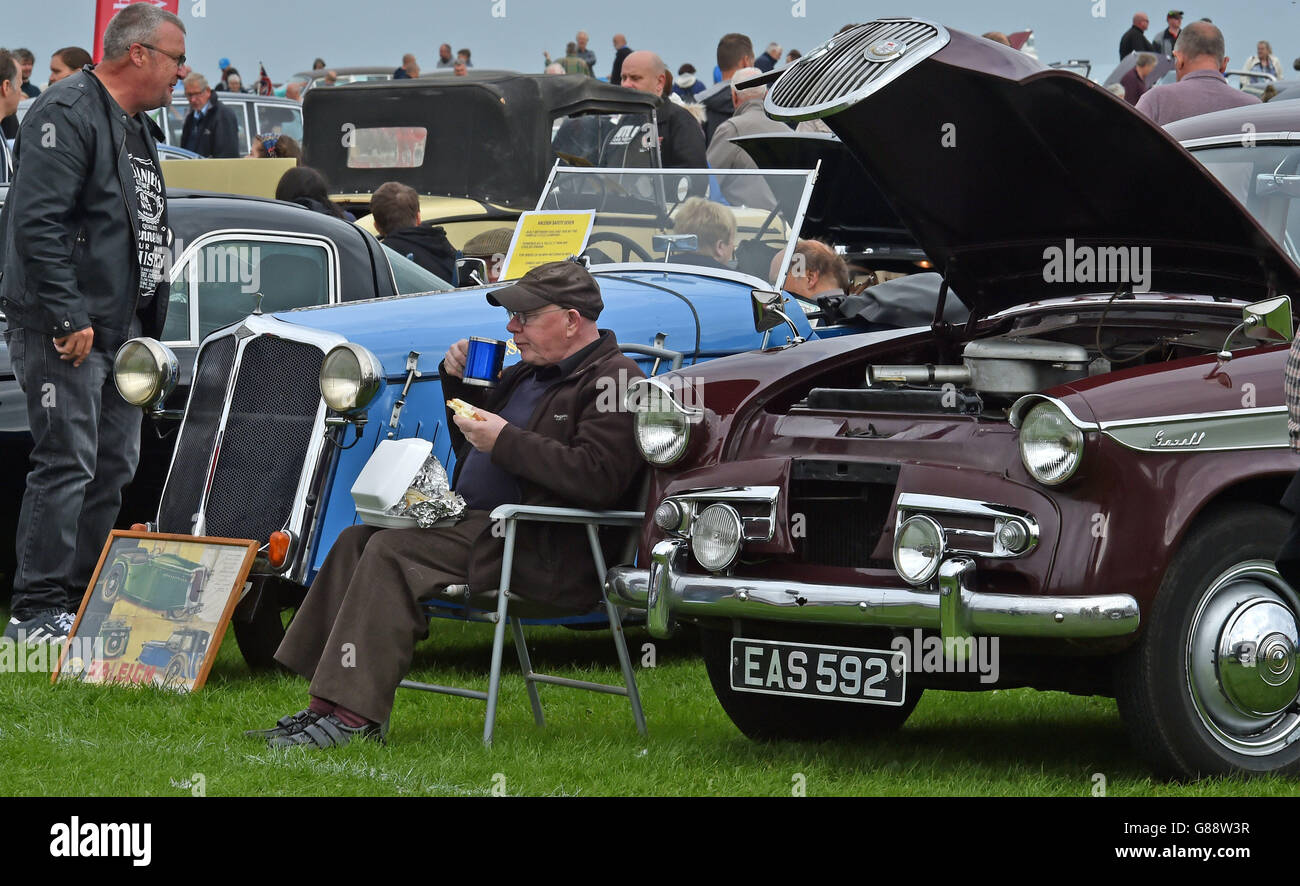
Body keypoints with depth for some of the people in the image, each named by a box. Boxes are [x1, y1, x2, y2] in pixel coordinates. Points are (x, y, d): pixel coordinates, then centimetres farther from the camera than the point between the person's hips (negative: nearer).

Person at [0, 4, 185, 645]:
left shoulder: (138, 129, 19)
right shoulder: (67, 115, -13)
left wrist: (150, 328, 20)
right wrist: (68, 318, -24)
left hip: (121, 328, 10)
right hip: (64, 329, -10)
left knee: (114, 466, 11)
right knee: (66, 463, -12)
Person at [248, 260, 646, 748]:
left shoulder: (615, 382, -10)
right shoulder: (532, 373, 21)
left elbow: (598, 479, -24)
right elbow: (472, 445, 32)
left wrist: (504, 440, -19)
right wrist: (458, 380, 13)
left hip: (542, 552, -10)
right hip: (479, 522, 10)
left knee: (393, 550, -23)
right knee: (357, 541, -1)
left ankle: (355, 716, -25)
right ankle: (325, 704, -6)